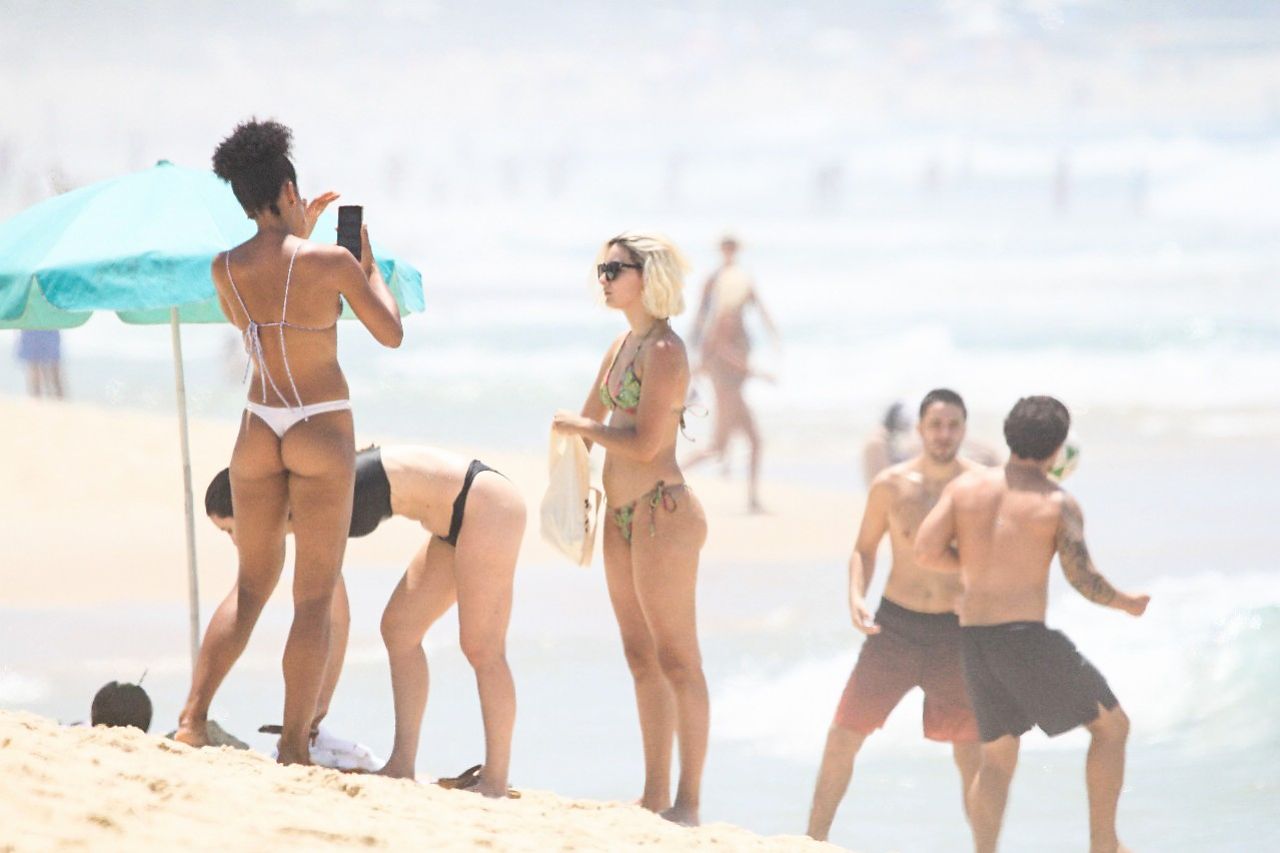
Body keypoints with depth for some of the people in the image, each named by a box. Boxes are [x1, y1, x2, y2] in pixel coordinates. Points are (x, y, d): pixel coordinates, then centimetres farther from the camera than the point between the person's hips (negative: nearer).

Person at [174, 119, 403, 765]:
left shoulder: (225, 269, -1)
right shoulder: (330, 262, -14)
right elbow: (391, 334, -5)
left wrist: (298, 234, 23)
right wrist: (368, 263, 8)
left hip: (258, 432, 4)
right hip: (323, 433, -4)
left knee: (251, 585, 17)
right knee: (314, 599, 1)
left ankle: (192, 719, 5)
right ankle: (294, 749, -2)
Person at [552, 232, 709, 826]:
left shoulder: (664, 351, -14)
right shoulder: (621, 348, 14)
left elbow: (644, 443, -21)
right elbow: (588, 422, 26)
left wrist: (579, 428, -8)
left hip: (661, 511, -10)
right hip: (620, 515, 10)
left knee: (676, 659, -6)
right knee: (641, 659, 12)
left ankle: (688, 801, -4)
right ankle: (655, 796, 17)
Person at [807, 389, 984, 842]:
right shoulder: (891, 485, -4)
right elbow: (864, 549, 8)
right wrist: (856, 597, -10)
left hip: (954, 632, 0)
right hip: (895, 626, 0)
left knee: (971, 754, 3)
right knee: (843, 735, 0)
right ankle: (813, 840, 11)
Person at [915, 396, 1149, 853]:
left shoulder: (965, 486, 6)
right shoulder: (1059, 502, -5)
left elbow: (926, 550, -2)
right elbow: (1083, 579, -11)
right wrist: (1127, 604, 9)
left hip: (974, 641, 5)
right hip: (1027, 639, -5)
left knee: (997, 758, 18)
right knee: (1111, 724, 12)